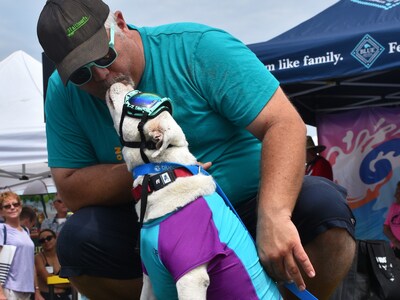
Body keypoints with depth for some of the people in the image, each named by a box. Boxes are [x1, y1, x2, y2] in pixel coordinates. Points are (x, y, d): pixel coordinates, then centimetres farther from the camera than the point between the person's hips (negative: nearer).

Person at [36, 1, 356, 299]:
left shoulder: (199, 47, -17)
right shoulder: (64, 93, -5)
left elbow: (284, 123, -25)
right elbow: (72, 190, -8)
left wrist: (273, 216, -41)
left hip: (248, 202, -2)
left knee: (326, 209, -29)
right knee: (76, 239, -23)